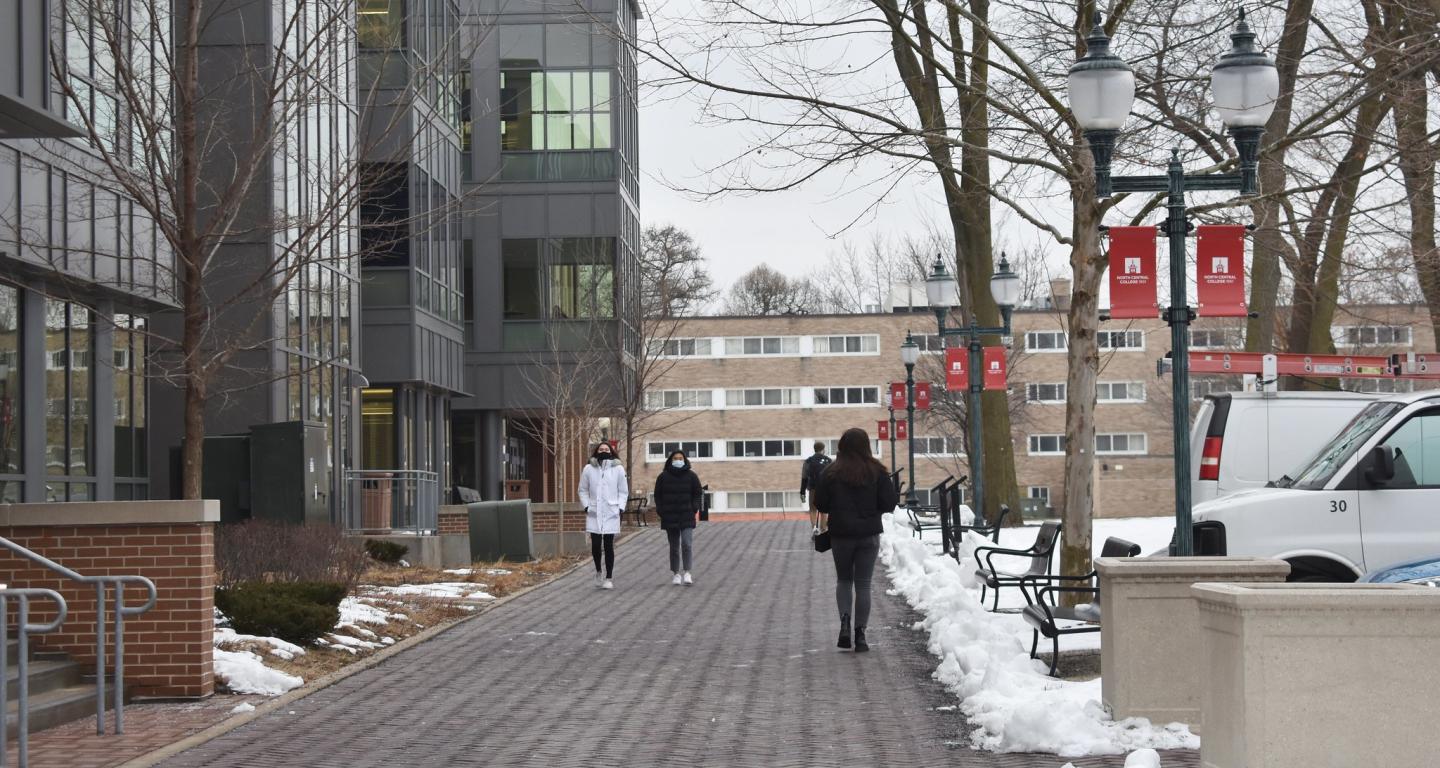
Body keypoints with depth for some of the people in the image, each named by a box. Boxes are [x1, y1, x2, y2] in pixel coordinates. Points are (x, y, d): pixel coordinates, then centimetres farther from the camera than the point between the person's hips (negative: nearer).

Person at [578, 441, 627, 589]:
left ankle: (609, 578, 6)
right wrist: (586, 506, 0)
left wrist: (620, 507, -3)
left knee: (609, 546, -2)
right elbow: (583, 490, 12)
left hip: (611, 514, -1)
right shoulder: (588, 469, 5)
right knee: (596, 545, 0)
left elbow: (623, 492, 8)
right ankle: (598, 572, 25)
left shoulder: (618, 469, 3)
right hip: (594, 514, 1)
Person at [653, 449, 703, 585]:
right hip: (670, 517, 1)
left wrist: (694, 509, -3)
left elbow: (698, 494, 9)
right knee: (674, 547, 7)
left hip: (687, 517, -1)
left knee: (686, 544, -14)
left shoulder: (691, 476, 4)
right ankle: (676, 573, 14)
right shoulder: (663, 477, 4)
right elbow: (658, 495, 9)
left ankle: (687, 572, -14)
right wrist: (661, 511, -1)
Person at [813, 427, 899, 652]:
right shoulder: (877, 472, -6)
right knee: (863, 584, 6)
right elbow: (889, 503, -6)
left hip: (840, 534, 0)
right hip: (869, 534, 0)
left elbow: (820, 504, -3)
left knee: (844, 580, 17)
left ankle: (845, 621, -5)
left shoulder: (830, 473, -6)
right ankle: (860, 633, 1)